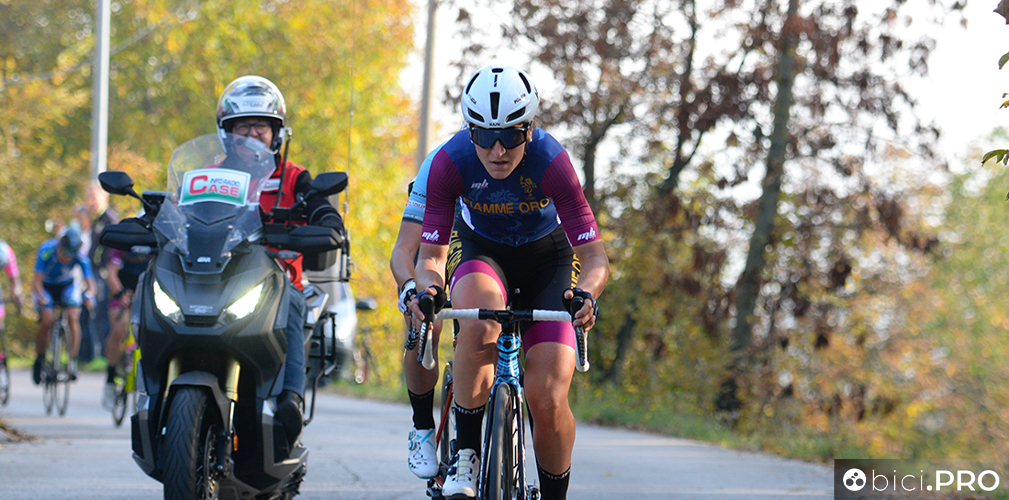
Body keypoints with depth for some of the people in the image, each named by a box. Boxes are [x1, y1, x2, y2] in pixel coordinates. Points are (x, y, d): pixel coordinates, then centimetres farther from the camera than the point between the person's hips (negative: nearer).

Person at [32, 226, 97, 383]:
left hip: (67, 286, 1)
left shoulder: (81, 257, -26)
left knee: (73, 317, -25)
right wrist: (40, 296, -52)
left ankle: (73, 360, -18)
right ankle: (39, 359, -1)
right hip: (46, 287, -1)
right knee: (46, 320, -23)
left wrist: (89, 295, -50)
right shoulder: (46, 251, -31)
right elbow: (37, 281, -32)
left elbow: (90, 282, -27)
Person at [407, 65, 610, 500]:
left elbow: (595, 255, -29)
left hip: (546, 259, 0)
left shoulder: (551, 162, -30)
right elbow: (430, 254, -21)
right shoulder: (450, 162, -26)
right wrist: (426, 289, -44)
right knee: (478, 325, -38)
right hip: (482, 255, 1)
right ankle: (466, 456, -22)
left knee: (548, 401, -16)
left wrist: (585, 292, -50)